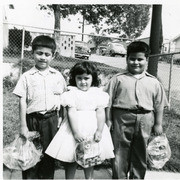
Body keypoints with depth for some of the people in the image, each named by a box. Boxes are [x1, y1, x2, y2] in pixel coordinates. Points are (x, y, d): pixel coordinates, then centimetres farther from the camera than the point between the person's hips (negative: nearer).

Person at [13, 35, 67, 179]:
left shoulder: (57, 76, 4)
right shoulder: (27, 76, -1)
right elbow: (22, 102, -2)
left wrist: (62, 119, 7)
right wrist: (23, 126, -5)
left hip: (51, 120, 1)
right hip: (33, 119, -1)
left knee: (49, 153, 11)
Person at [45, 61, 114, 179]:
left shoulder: (98, 93, 1)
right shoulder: (71, 93, -5)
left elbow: (100, 113, -4)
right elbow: (71, 113, -12)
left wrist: (99, 131, -13)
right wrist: (76, 132, -19)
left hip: (93, 130, 2)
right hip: (75, 128, -2)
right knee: (71, 161, 8)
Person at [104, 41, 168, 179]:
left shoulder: (154, 82, 7)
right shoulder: (118, 79, 1)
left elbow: (159, 104, 10)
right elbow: (108, 101, 1)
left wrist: (158, 124, 8)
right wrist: (108, 120, -3)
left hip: (145, 121, 2)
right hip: (122, 119, -2)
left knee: (140, 154, 15)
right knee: (120, 152, 7)